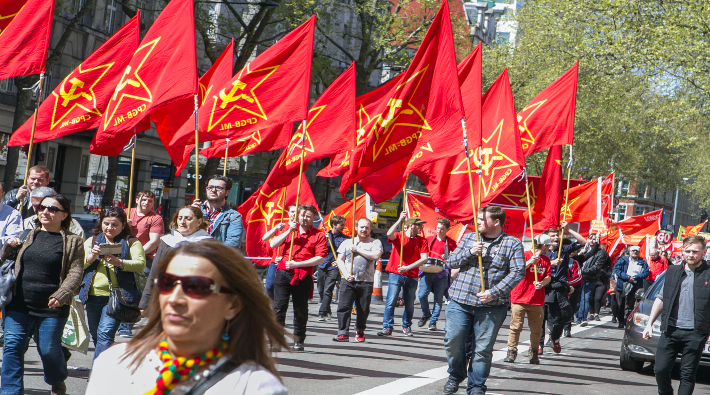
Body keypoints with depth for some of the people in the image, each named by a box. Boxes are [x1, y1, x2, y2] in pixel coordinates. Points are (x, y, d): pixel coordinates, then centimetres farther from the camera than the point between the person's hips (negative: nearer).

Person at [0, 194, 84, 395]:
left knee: (49, 349, 4)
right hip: (19, 303, 3)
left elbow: (75, 273, -5)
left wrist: (60, 296, -19)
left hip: (51, 307, -3)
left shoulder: (72, 242, 1)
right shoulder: (28, 235, 11)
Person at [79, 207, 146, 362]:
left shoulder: (131, 242, 7)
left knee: (105, 334, -16)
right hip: (93, 296, 5)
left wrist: (119, 262, -23)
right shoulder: (91, 241, 16)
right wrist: (91, 257, -14)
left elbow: (141, 264, -8)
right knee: (96, 337, 9)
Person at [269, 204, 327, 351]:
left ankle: (298, 341, 13)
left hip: (303, 276, -2)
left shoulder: (319, 235, 4)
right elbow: (273, 244, 5)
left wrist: (297, 264, -11)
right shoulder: (289, 230, 16)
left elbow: (321, 258, -6)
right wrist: (289, 231, -5)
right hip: (283, 273, 2)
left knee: (300, 310, 4)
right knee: (279, 307, -3)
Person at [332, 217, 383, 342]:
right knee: (343, 307, -8)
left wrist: (357, 250, -8)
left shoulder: (375, 243, 8)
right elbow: (340, 260, 13)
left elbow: (376, 256, -11)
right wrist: (346, 274, -3)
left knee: (363, 309, 2)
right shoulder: (347, 242, 16)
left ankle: (360, 332, 20)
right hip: (348, 280, 1)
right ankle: (343, 333, -6)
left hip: (366, 281, -1)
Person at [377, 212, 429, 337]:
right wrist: (400, 220, -26)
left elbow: (424, 259, -5)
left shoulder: (422, 241, 6)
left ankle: (406, 326, 25)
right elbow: (389, 234, -21)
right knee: (391, 302, -8)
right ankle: (387, 327, -5)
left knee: (409, 304, 7)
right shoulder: (398, 236, 2)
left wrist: (408, 267, -15)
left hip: (412, 276, 2)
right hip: (396, 274, -2)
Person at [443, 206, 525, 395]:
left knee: (483, 348, -1)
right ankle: (455, 376, 24)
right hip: (460, 301, 3)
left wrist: (493, 292, -16)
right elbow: (450, 262, 12)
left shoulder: (513, 244, 1)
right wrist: (469, 252, -8)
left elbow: (518, 272, -7)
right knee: (453, 341, -1)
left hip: (491, 306, -3)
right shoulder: (469, 237, 13)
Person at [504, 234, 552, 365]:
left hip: (537, 300, 4)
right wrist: (530, 262, -25)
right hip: (520, 298, -4)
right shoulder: (525, 255, -2)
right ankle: (511, 352, 0)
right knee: (516, 327, -5)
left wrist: (542, 283, -14)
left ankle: (534, 354, 14)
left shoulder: (546, 260, 14)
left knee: (537, 329, 3)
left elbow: (548, 277, 7)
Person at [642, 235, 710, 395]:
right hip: (670, 331, 3)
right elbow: (660, 299, 19)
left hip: (695, 334, -3)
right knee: (661, 370, 1)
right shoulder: (672, 272, 12)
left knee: (687, 375, 1)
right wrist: (649, 324, 13)